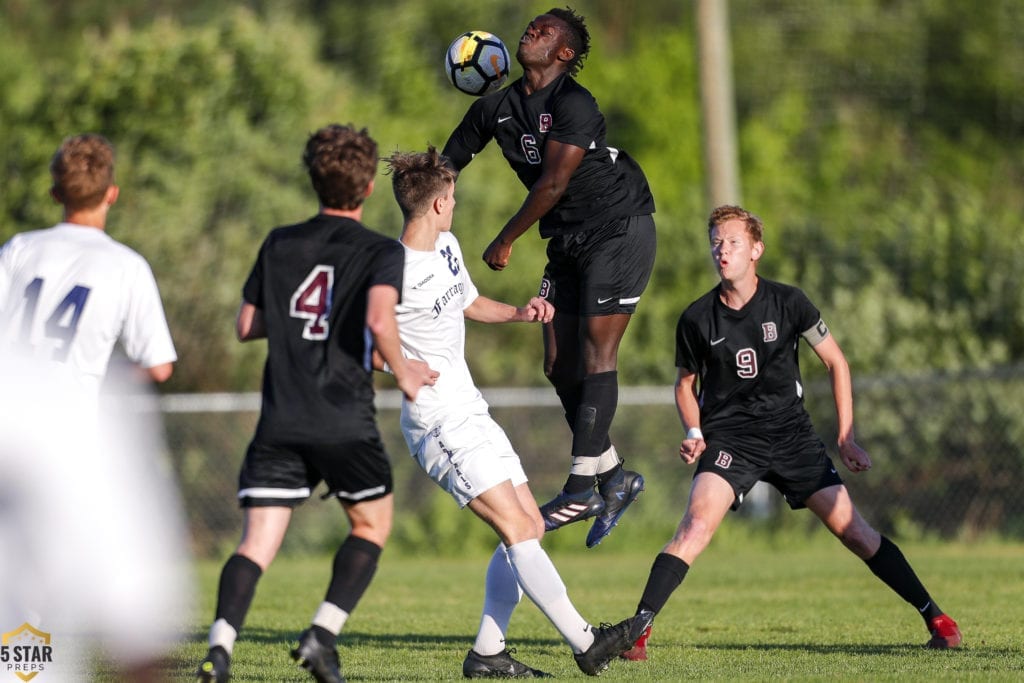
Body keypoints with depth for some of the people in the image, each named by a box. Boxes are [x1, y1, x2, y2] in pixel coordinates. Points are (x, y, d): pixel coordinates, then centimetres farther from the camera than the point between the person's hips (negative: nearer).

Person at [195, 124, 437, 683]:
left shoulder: (279, 245, 10)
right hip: (346, 422, -3)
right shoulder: (381, 253, -3)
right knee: (372, 526, 19)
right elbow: (379, 321, -21)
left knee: (258, 542, -2)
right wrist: (402, 373, -5)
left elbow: (246, 326, 15)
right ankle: (322, 635, 4)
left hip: (280, 422, 3)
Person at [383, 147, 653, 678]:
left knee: (529, 527, 7)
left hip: (471, 412, 10)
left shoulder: (447, 247, 9)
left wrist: (519, 313, 10)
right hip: (439, 421, -10)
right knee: (516, 530, -14)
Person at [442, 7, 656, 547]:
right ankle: (614, 478, 14)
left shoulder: (573, 105, -19)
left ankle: (580, 490, -16)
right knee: (559, 364, 4)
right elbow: (446, 164, 14)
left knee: (596, 347, -14)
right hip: (567, 240, 8)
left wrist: (505, 241, -13)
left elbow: (553, 183, -21)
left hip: (620, 228, -8)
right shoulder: (496, 108, 5)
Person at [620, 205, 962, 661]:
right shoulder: (696, 319, -5)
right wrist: (694, 434, -7)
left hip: (791, 434, 1)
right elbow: (686, 383, 12)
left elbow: (836, 363, 4)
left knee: (853, 530, -1)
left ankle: (934, 618, 11)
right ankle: (637, 631, -26)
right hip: (729, 439, -1)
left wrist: (846, 438, -1)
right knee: (696, 525, -25)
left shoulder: (787, 302, -5)